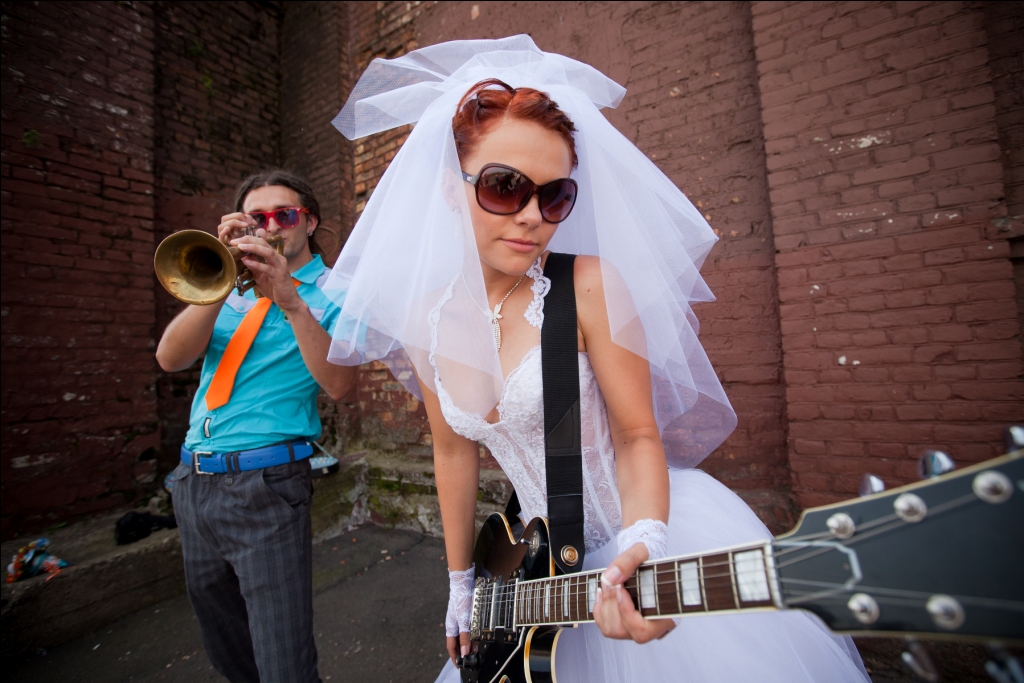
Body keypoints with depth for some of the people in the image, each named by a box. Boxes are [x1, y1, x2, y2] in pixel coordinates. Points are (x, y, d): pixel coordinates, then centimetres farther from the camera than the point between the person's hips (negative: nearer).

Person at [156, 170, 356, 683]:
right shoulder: (235, 285, 12)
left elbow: (339, 385, -19)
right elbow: (170, 358, -2)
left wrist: (291, 300, -28)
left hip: (265, 487, -6)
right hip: (192, 481, 6)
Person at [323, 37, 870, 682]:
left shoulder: (591, 286, -18)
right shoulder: (423, 320, -6)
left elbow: (637, 435, -11)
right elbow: (455, 451, 4)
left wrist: (641, 543, -30)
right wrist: (461, 584, 13)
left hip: (664, 532, -3)